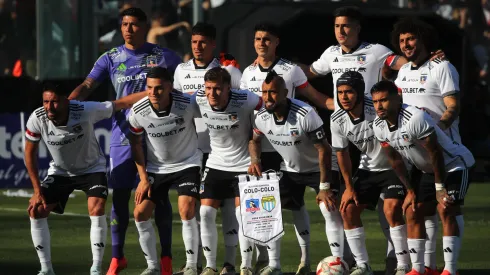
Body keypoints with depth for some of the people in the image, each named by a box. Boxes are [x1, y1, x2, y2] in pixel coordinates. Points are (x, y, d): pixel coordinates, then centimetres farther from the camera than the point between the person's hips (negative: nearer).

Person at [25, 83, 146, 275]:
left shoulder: (85, 111, -32)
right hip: (59, 171, 3)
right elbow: (30, 153, -10)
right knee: (36, 210, -11)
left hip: (92, 169, -3)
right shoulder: (37, 119, -24)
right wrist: (37, 190, -10)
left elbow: (123, 103, -25)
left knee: (97, 209, -24)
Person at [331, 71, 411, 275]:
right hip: (367, 169, 6)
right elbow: (342, 153, 5)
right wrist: (349, 187, 5)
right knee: (348, 210, -4)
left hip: (393, 167, -6)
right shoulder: (337, 120, -11)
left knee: (391, 209, -22)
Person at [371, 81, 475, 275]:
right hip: (428, 170, 8)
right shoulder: (379, 126, -9)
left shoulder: (416, 119, -34)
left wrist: (440, 188, -20)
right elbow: (395, 160, 2)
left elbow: (435, 153, -26)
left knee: (446, 209, -21)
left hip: (455, 164, -8)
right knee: (413, 212, 1)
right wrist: (409, 190, 0)